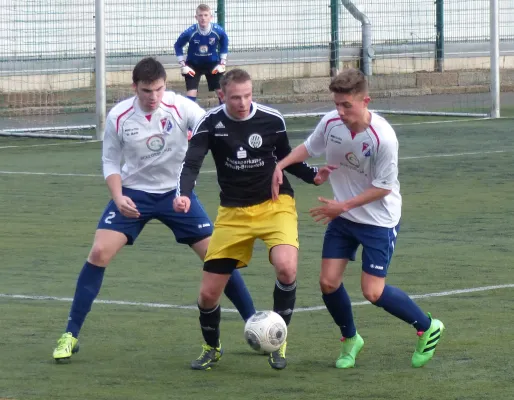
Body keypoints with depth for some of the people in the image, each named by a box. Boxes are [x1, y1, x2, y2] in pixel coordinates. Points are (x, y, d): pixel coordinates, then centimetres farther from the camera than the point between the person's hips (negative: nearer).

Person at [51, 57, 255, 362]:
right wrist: (118, 197, -15)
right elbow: (111, 160, 1)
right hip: (134, 193, 0)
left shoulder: (180, 107, -16)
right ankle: (71, 335, -4)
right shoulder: (119, 116, -11)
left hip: (176, 192, 0)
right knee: (99, 252, -14)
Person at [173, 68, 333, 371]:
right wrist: (184, 195, -37)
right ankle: (212, 348, 32)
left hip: (275, 204, -1)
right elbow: (191, 164, -18)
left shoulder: (272, 120, -8)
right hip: (233, 212, 1)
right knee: (208, 294, 0)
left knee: (286, 267, -30)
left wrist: (312, 175, -9)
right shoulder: (211, 123, -10)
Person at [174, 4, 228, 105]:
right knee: (191, 94, -11)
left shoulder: (218, 31, -21)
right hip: (193, 64, -2)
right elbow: (178, 46, -7)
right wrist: (183, 65, -9)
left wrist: (222, 63, -2)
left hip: (212, 63, 2)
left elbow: (224, 45, 1)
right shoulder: (190, 32, -26)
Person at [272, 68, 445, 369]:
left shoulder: (383, 138, -27)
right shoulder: (331, 123, -11)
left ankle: (427, 327, 17)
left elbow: (383, 187, -19)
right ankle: (350, 339, 26)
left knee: (373, 292, -7)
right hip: (342, 218, 5)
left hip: (379, 221, -5)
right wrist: (281, 165, -5)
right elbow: (308, 148, 10)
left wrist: (343, 206, -18)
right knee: (328, 282, 0)